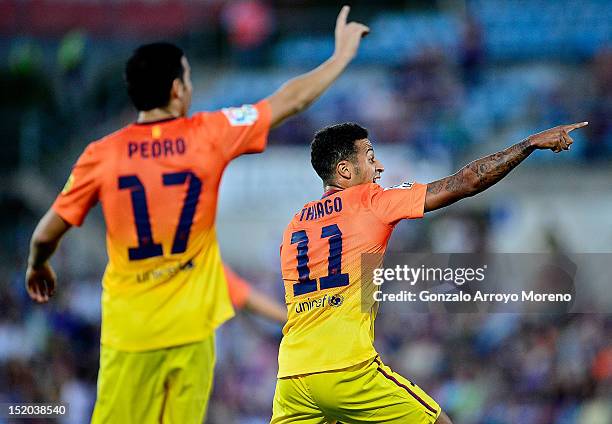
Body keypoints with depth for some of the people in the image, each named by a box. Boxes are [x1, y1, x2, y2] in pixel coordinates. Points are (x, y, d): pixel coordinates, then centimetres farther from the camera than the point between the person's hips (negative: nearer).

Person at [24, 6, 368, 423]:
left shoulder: (102, 155, -4)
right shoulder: (208, 135, -4)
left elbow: (46, 235, 3)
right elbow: (291, 101, 7)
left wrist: (37, 267, 25)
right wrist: (344, 54, 20)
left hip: (129, 330, 0)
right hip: (190, 327, 0)